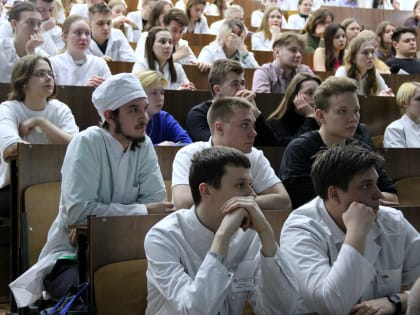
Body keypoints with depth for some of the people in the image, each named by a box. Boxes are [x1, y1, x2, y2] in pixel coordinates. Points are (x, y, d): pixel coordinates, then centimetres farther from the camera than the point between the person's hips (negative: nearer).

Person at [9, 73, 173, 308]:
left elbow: (157, 199, -8)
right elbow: (79, 211, -24)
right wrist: (143, 210, -19)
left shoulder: (144, 145, 2)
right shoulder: (87, 143, -13)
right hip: (70, 255, -5)